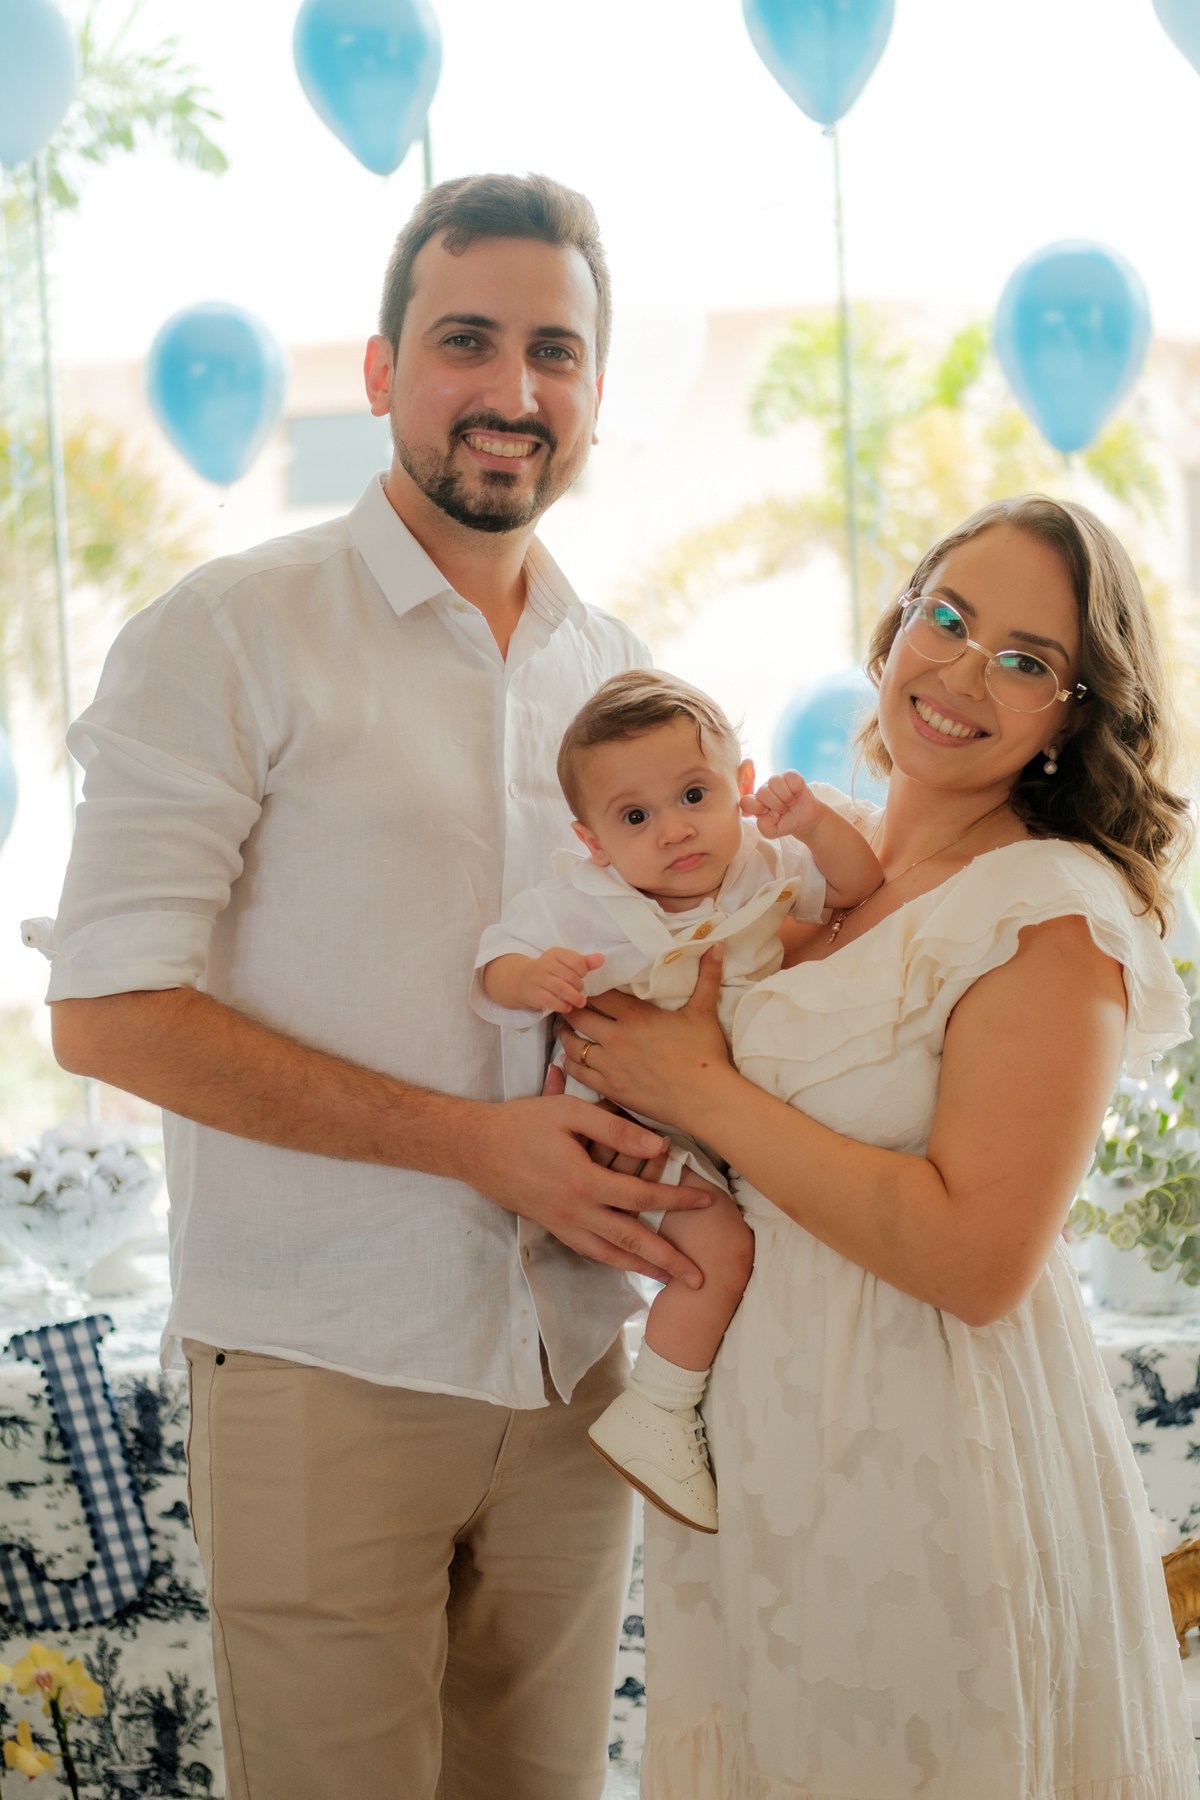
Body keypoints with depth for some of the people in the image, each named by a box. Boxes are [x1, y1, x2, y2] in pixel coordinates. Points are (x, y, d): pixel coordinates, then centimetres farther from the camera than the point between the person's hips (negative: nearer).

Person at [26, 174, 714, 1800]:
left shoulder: (616, 672, 12)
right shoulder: (231, 637, -7)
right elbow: (107, 1009, -13)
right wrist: (477, 1140, -17)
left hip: (574, 1365, 6)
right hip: (324, 1376, -5)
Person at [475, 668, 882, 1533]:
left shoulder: (763, 869, -4)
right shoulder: (579, 904, -16)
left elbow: (859, 886, 0)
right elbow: (497, 960, -17)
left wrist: (818, 825, -20)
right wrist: (532, 977, -41)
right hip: (642, 1127, -6)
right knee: (723, 1247, -25)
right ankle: (653, 1419, -11)